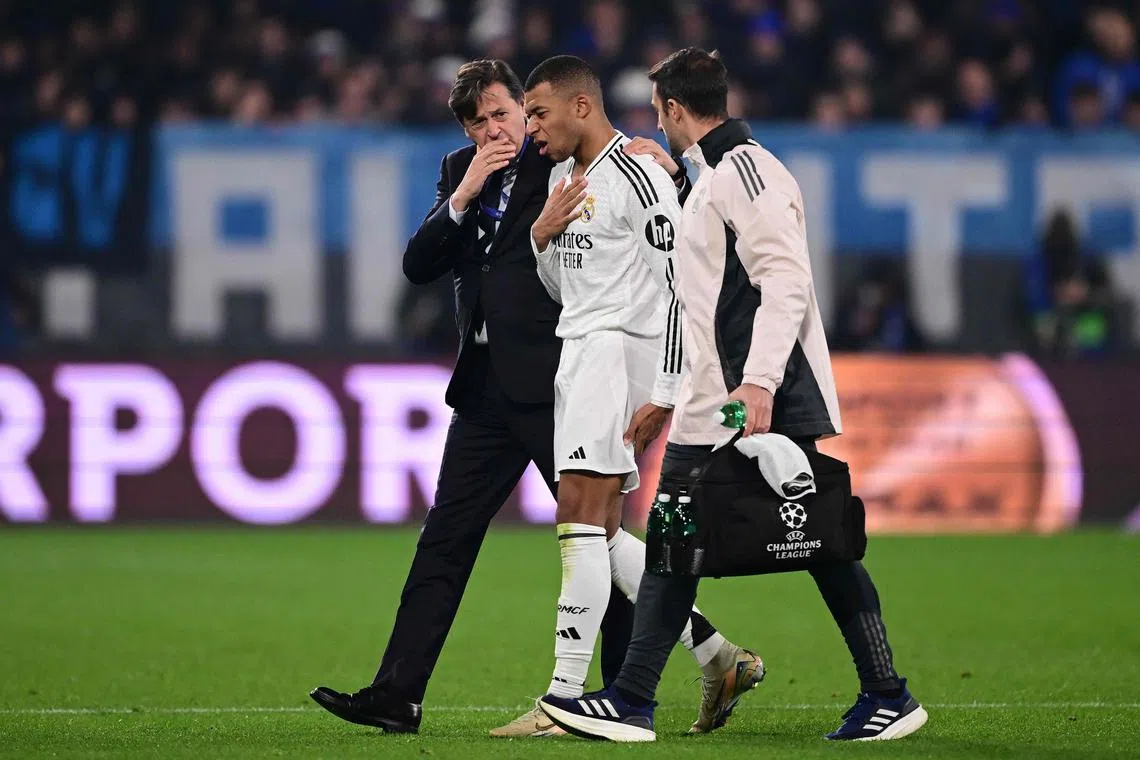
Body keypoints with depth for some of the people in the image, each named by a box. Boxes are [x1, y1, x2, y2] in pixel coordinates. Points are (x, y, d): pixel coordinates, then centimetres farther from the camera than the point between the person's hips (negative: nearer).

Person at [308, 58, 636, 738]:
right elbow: (419, 267, 4)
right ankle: (397, 694, 3)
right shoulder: (460, 171, 12)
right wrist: (465, 195, -7)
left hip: (557, 378, -6)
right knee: (445, 542, 3)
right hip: (488, 387, 6)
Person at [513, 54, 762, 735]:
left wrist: (665, 394, -21)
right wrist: (543, 236, 3)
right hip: (579, 351, 10)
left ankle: (566, 698, -17)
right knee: (601, 532, 8)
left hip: (620, 348, -10)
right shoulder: (565, 177, 18)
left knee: (581, 520, -15)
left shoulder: (637, 178, -12)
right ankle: (719, 660, 14)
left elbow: (678, 287, -16)